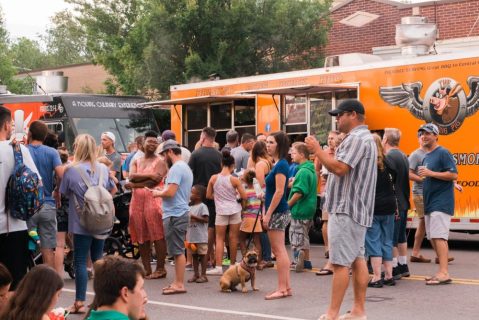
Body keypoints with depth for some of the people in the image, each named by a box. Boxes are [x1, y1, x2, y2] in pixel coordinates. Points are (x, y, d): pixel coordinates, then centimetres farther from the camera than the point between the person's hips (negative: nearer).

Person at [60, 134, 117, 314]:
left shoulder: (71, 170, -11)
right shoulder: (103, 169, 3)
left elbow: (64, 193, -1)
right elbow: (113, 190, 16)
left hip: (81, 223, -5)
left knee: (80, 261, -2)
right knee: (98, 259, 15)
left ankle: (80, 303, -3)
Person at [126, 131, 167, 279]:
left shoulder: (160, 161, 2)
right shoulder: (136, 162, 18)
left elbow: (154, 181, -11)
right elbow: (132, 176, -1)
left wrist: (134, 185, -6)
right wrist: (149, 174, -13)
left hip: (153, 200, -5)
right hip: (137, 201, 5)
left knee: (157, 236, -7)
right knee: (141, 238, 5)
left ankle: (160, 268, -1)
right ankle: (146, 269, 11)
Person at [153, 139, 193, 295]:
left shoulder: (176, 168, -15)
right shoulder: (186, 167, 18)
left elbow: (170, 192, -23)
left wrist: (158, 193, -4)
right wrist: (162, 191, 15)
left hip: (174, 215, -10)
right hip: (181, 212, 10)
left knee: (177, 250, -6)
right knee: (178, 250, 13)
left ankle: (179, 284, -3)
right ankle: (178, 282, 18)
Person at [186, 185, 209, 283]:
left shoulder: (202, 206, -10)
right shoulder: (191, 207, 14)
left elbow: (206, 219, -17)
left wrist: (194, 217, -21)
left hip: (201, 237, -8)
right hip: (192, 236, 8)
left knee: (202, 255, -1)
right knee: (194, 255, 11)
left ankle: (203, 275, 4)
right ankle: (196, 274, 18)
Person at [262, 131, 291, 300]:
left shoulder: (281, 165, -14)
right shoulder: (278, 164, 14)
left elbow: (279, 191, -20)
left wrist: (268, 214, -19)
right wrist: (267, 213, 15)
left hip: (277, 212, -10)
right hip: (278, 212, 10)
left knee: (279, 251, -7)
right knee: (280, 251, 11)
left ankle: (282, 288, -4)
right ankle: (286, 287, 15)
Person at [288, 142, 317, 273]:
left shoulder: (303, 171, -20)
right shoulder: (311, 169, 10)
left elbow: (299, 193, -24)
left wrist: (287, 205, -14)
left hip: (300, 210, -10)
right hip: (309, 208, 10)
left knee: (296, 238, -3)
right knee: (304, 237, 18)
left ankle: (298, 262, -4)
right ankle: (306, 262, 24)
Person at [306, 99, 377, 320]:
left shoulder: (356, 139, -15)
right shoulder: (365, 138, 20)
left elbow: (339, 168, -24)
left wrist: (317, 149, -14)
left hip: (346, 210, -11)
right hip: (356, 209, 11)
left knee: (340, 262, -9)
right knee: (357, 259, 10)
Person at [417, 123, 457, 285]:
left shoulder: (442, 153, -8)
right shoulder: (426, 157, 19)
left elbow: (453, 175, -17)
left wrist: (431, 173, -19)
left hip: (441, 203, -10)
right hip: (429, 203, 10)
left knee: (439, 237, -15)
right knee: (433, 238, 9)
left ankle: (444, 273, -18)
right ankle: (441, 272, 14)